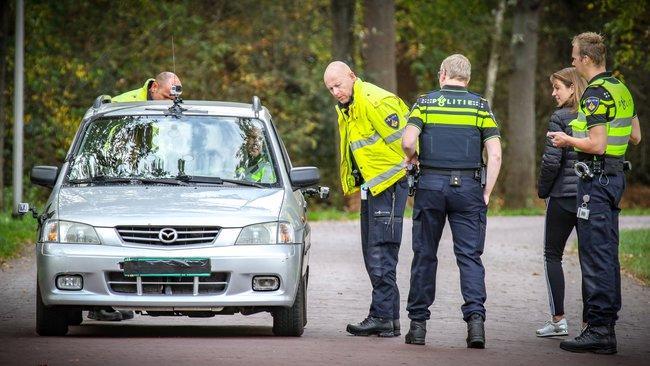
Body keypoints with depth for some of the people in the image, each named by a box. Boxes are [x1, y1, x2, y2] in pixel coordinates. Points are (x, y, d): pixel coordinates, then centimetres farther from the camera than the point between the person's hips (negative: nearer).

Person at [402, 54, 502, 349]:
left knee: (425, 255, 9)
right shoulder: (480, 106, 5)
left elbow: (408, 141, -10)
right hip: (468, 187, 0)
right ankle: (475, 318, -16)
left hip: (431, 185, 0)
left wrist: (411, 158, 11)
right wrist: (486, 193, 4)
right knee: (470, 256, 0)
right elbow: (495, 154, -2)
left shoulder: (426, 102, 3)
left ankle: (418, 324, 11)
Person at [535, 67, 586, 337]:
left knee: (552, 255, 7)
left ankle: (558, 319, 1)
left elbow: (552, 160, -13)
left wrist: (543, 190, 1)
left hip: (563, 196, -5)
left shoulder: (559, 118, -10)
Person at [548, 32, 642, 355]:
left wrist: (567, 141, -6)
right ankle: (606, 323, 17)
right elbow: (635, 136, 19)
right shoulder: (620, 89, 13)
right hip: (615, 174, 10)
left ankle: (599, 329, -10)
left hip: (596, 178, -10)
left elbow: (597, 145, -21)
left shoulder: (596, 94, -17)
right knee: (607, 254, 13)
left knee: (595, 255, -9)